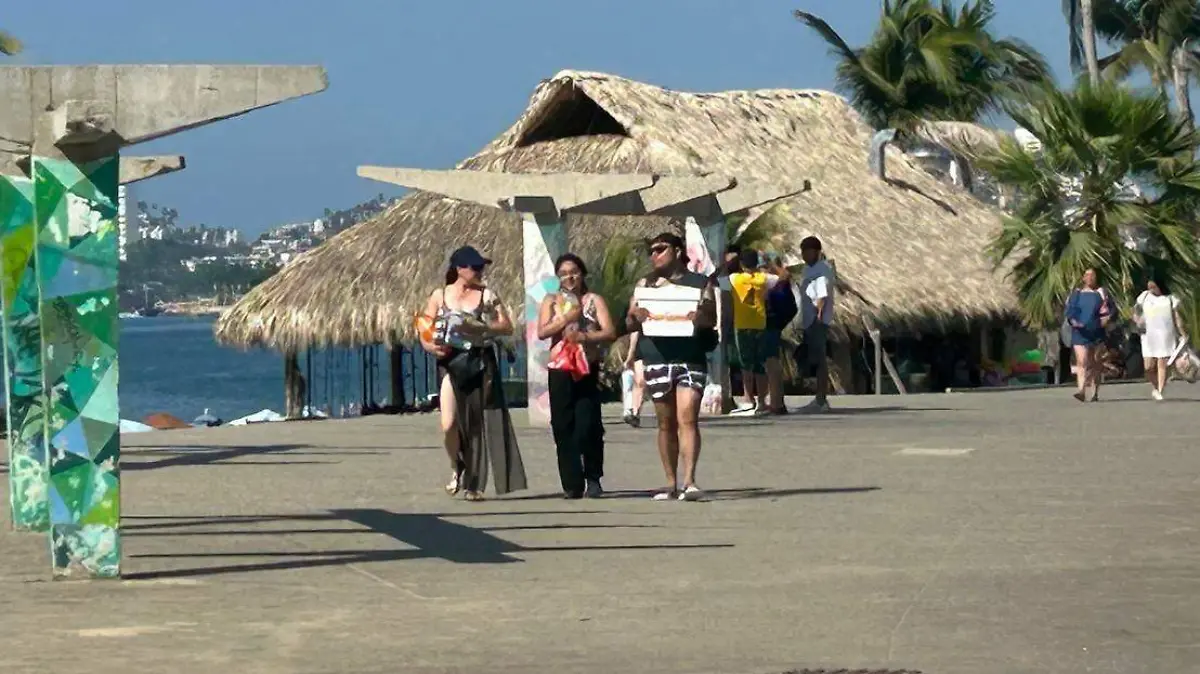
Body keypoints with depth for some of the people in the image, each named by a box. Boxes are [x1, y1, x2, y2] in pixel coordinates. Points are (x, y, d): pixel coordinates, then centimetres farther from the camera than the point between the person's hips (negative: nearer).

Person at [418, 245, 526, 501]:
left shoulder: (486, 295, 4)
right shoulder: (440, 296, 5)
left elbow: (507, 326, -1)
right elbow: (424, 332, 7)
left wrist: (480, 327, -16)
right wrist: (431, 346, -14)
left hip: (480, 363, 0)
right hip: (451, 364, 0)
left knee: (478, 424, 0)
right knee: (449, 425, -10)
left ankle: (474, 483, 8)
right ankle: (456, 469, 17)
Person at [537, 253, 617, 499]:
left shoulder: (594, 300, 10)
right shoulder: (551, 301, 13)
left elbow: (609, 332, -1)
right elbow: (542, 332, -1)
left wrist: (584, 336, -14)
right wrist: (566, 318, -11)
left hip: (588, 368, -2)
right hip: (560, 369, 2)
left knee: (588, 426, -11)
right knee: (563, 428, -3)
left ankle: (593, 479, 3)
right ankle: (572, 485, 1)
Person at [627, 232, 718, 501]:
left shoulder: (700, 283, 9)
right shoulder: (645, 284, 17)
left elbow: (712, 318, 1)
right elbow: (629, 322, 13)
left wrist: (700, 317, -21)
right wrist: (637, 316, -10)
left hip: (691, 359, -3)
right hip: (656, 359, 3)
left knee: (687, 418, -15)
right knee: (666, 423, 6)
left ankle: (689, 481, -20)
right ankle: (671, 484, 12)